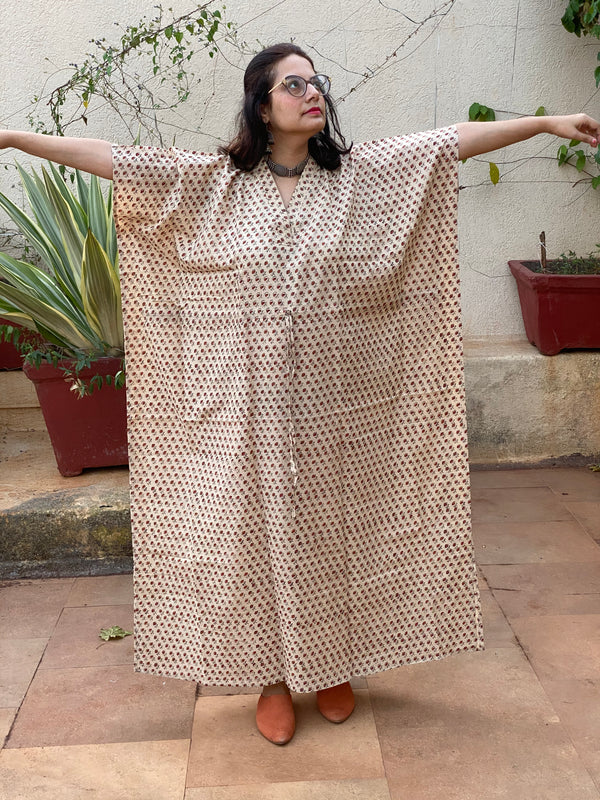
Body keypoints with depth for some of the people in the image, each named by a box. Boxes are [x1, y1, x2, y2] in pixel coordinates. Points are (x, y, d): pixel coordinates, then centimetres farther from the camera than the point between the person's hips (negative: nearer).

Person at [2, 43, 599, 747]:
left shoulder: (359, 176, 3)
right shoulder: (213, 181, 1)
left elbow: (455, 140, -1)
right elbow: (111, 158, -3)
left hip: (330, 410, 1)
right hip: (249, 411, -1)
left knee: (329, 532, 11)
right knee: (257, 533, 8)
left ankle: (331, 667, 32)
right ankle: (273, 677, 26)